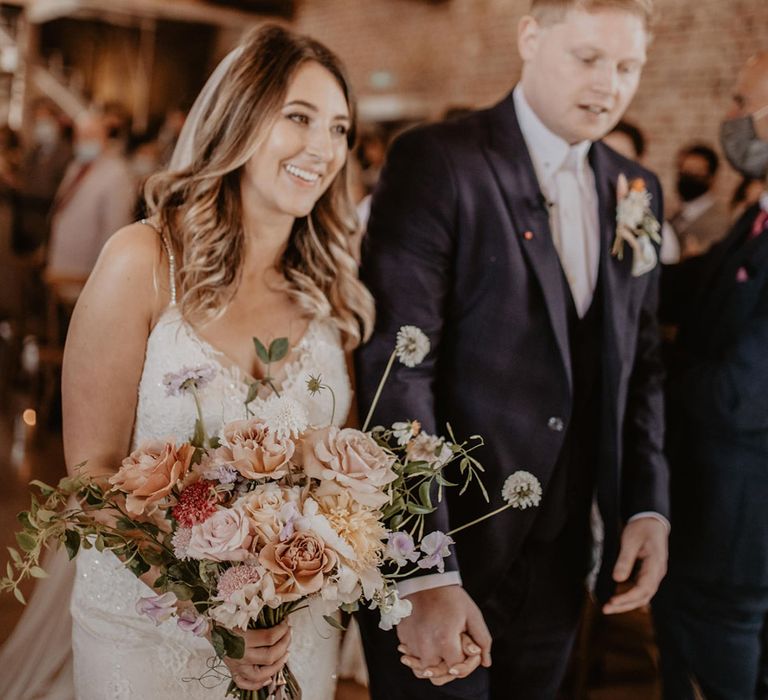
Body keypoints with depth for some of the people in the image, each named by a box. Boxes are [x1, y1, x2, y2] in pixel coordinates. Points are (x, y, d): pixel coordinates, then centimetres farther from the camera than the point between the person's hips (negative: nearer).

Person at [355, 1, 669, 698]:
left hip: (557, 564, 6)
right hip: (437, 559, -6)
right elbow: (397, 368, -19)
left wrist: (647, 507, 2)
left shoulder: (637, 190, 8)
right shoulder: (435, 162, -12)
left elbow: (640, 362, 14)